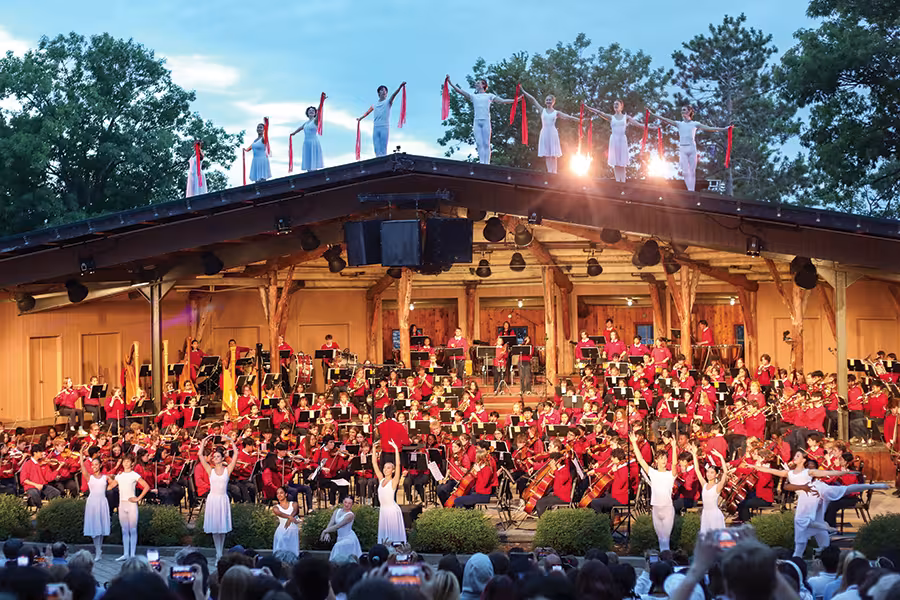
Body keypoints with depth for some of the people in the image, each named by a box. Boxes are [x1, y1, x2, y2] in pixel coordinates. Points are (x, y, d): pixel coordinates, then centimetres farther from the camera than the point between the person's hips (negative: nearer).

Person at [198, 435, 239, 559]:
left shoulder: (227, 470, 3)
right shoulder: (210, 470, 5)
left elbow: (235, 454, -2)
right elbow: (200, 455, 2)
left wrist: (231, 441, -2)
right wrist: (204, 441, 1)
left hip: (223, 499, -1)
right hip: (212, 499, 1)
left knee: (222, 527, 3)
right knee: (214, 527, 0)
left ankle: (221, 552, 11)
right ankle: (219, 554, 3)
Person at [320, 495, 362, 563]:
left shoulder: (350, 515, -17)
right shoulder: (337, 511, 5)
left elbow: (338, 526, -22)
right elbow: (331, 523, -6)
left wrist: (325, 531, -22)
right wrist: (327, 533, -23)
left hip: (349, 538, -7)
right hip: (340, 538, 7)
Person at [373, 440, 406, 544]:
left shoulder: (393, 481, -7)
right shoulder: (381, 480, 8)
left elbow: (398, 464, -17)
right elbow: (374, 464, 10)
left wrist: (396, 449, -21)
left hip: (392, 510, -6)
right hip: (383, 510, 6)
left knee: (394, 532, -6)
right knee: (384, 533, 6)